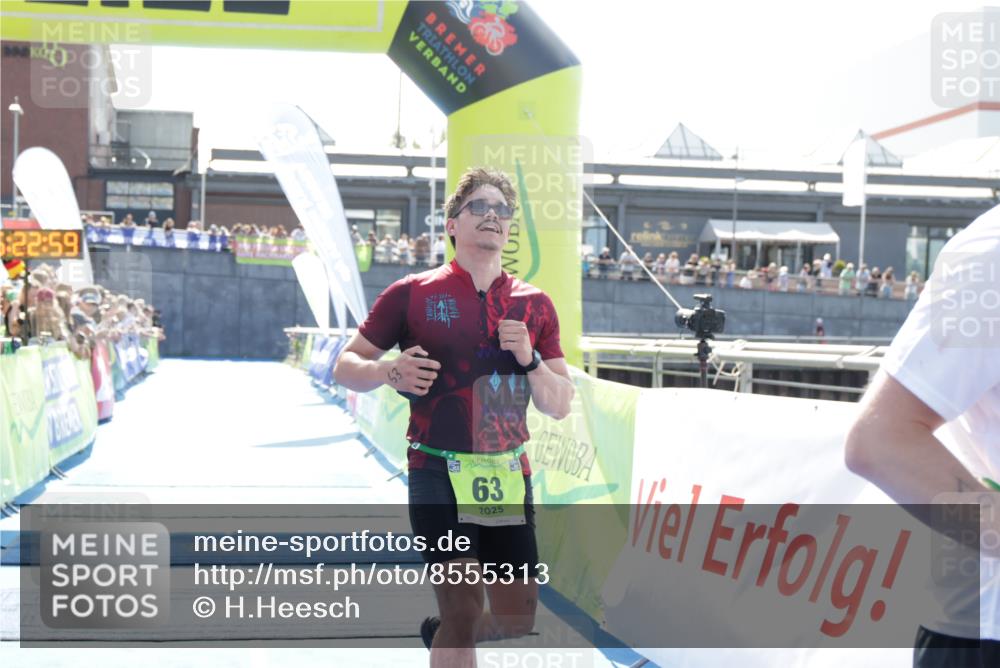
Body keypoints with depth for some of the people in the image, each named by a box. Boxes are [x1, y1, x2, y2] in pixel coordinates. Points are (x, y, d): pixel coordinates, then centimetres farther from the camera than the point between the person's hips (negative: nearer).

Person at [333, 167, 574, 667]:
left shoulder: (535, 305, 6)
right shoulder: (411, 294, -3)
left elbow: (559, 406, 6)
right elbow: (346, 367, 3)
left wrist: (529, 359, -13)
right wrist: (388, 372, -19)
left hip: (509, 475, 4)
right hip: (438, 472, -4)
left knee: (517, 621, 12)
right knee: (464, 612, -12)